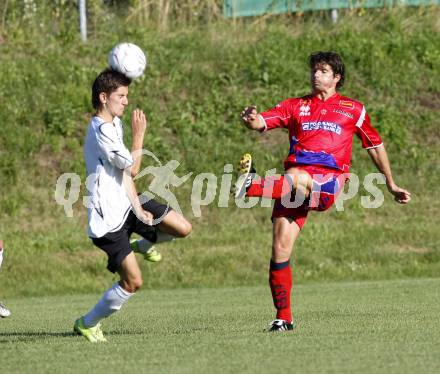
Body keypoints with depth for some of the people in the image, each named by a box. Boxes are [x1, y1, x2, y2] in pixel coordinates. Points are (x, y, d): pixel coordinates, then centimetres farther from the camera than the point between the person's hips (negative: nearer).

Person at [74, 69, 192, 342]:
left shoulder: (115, 124, 9)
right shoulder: (102, 130, -22)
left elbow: (125, 171, 8)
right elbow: (133, 169, -15)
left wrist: (138, 207, -1)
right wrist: (139, 136, -4)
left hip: (125, 203, 9)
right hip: (108, 217, -9)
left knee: (183, 228, 3)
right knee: (133, 282, -9)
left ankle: (142, 245, 30)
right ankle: (87, 324, 8)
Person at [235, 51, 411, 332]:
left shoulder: (353, 110, 18)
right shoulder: (295, 106, 20)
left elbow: (376, 146, 27)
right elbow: (263, 123, 6)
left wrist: (392, 185, 30)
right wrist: (252, 119, -19)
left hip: (328, 182, -2)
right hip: (294, 182, 2)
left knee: (299, 178, -39)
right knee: (281, 245, -11)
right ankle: (283, 318, -6)